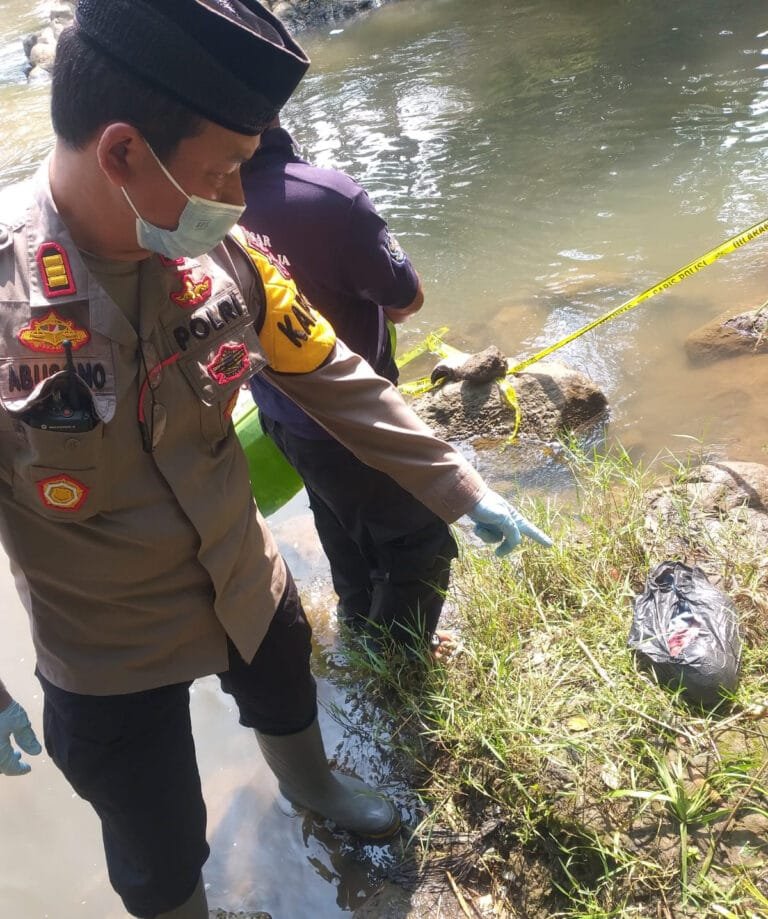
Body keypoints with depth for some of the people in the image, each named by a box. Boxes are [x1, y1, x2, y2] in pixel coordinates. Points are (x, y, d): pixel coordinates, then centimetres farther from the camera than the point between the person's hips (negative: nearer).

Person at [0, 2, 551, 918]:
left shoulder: (217, 253, -17)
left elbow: (333, 380, -5)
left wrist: (462, 491, 0)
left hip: (251, 586, 5)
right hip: (111, 659, -4)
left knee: (288, 706, 34)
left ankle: (313, 788, 69)